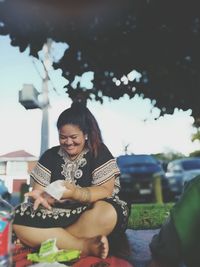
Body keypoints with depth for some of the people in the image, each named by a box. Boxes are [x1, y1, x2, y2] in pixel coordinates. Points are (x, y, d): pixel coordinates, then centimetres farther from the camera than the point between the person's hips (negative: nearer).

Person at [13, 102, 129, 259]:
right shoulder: (51, 155, 8)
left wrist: (75, 193, -28)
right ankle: (87, 246, -26)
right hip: (56, 214, 3)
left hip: (88, 215, -3)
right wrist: (39, 196, -20)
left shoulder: (99, 152, -2)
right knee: (17, 219, -22)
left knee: (108, 213, -36)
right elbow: (38, 189, 4)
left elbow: (106, 191, -11)